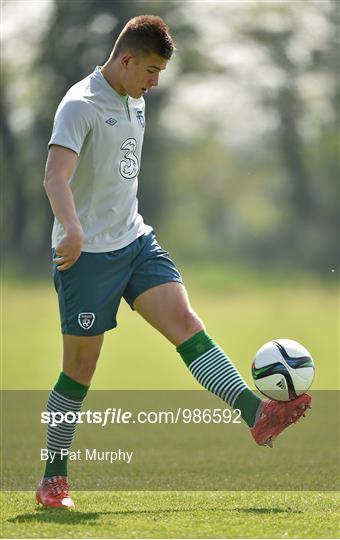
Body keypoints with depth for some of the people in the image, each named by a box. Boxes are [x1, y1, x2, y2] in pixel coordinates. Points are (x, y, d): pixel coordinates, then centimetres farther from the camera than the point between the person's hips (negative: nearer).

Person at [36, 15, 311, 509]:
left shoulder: (135, 103, 12)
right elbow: (55, 177, -28)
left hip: (135, 241, 7)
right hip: (87, 253, -7)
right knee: (81, 367, -1)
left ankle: (256, 414, -23)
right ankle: (52, 479, 10)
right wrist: (72, 229, -44)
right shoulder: (81, 105, -15)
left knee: (183, 319, -11)